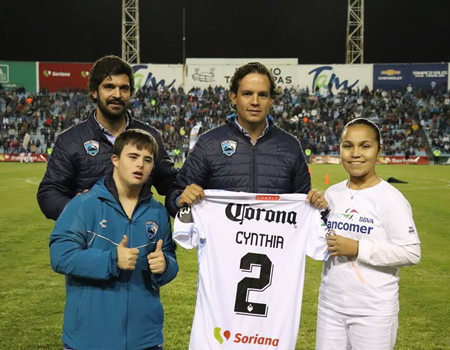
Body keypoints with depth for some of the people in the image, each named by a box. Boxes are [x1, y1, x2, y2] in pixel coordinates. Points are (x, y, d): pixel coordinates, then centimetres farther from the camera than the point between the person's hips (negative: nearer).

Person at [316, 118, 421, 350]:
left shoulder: (390, 199, -12)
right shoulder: (332, 194, 6)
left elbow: (411, 253, -17)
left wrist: (357, 249, -20)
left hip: (374, 311, -5)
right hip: (330, 305, 5)